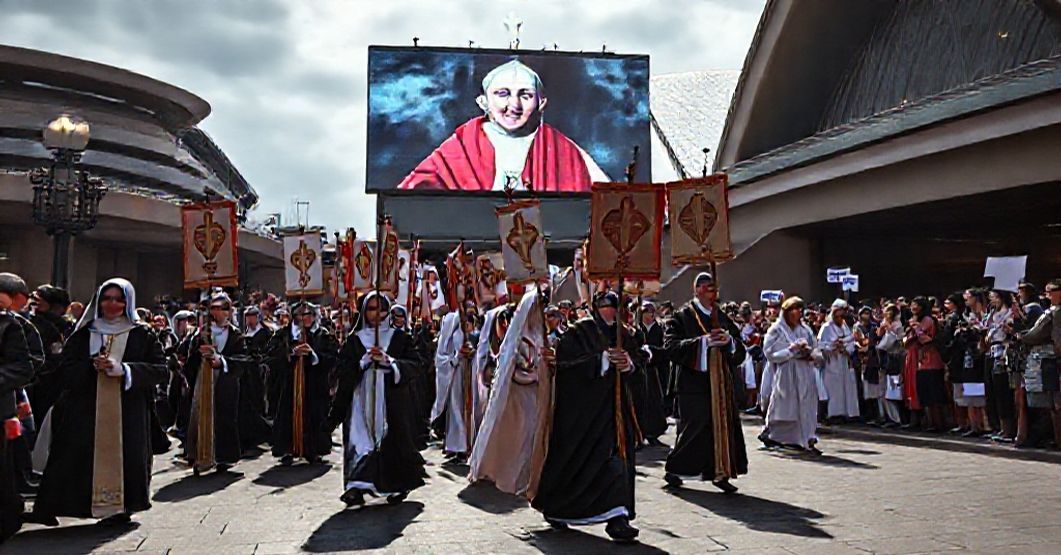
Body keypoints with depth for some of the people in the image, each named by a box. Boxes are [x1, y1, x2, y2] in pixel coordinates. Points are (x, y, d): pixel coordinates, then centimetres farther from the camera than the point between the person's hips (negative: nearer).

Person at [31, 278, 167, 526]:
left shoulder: (142, 336, 6)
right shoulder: (84, 334, 11)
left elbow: (160, 370, -3)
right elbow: (65, 371, 3)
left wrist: (123, 369, -15)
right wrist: (93, 366, -15)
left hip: (128, 411, -1)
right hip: (85, 411, 1)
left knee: (124, 457, -3)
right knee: (77, 458, -2)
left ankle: (121, 507, 9)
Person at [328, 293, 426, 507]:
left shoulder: (400, 337, 7)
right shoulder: (354, 340, 8)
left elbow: (413, 366, -1)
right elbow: (344, 371, 1)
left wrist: (388, 360, -13)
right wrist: (364, 360, -13)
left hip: (393, 400, 0)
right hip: (362, 400, 0)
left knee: (393, 440, 1)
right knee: (361, 440, -9)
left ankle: (397, 487, 14)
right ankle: (357, 487, -12)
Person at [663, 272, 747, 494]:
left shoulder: (722, 317, 14)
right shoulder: (683, 316, -3)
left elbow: (739, 350, 14)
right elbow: (671, 345, -15)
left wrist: (729, 340, -9)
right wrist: (703, 341, -21)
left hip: (721, 382, 6)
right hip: (694, 382, -5)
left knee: (723, 424, 3)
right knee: (695, 426, -3)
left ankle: (720, 472, 12)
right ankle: (674, 470, 12)